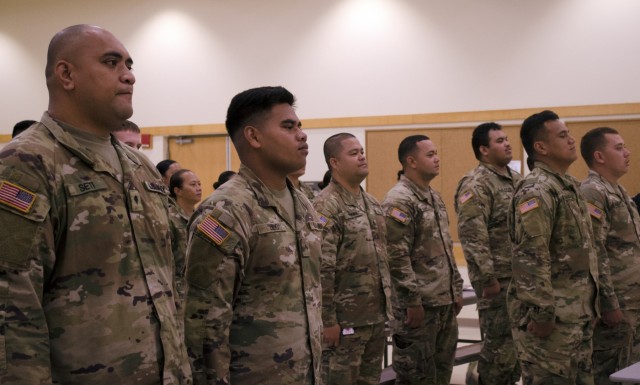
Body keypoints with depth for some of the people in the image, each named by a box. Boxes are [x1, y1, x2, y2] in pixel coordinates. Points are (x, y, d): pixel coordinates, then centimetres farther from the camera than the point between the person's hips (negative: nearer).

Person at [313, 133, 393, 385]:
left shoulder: (371, 202, 13)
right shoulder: (326, 206, -14)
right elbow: (322, 269, -20)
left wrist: (386, 306, 17)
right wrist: (327, 320, -21)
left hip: (376, 315, 8)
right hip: (345, 319, -8)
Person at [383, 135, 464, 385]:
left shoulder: (434, 197, 14)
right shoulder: (399, 201, -15)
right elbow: (397, 257, -20)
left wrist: (456, 289, 16)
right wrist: (413, 301, -20)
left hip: (445, 301, 9)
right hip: (419, 303, -9)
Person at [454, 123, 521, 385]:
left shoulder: (517, 181, 14)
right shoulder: (476, 185, -14)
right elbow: (473, 237, -21)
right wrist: (488, 279, -22)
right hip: (498, 279, -8)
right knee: (500, 344, -3)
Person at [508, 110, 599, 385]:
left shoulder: (568, 186, 15)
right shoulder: (536, 191, -17)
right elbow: (531, 259, -23)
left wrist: (589, 305, 20)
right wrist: (541, 314, -24)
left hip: (577, 314, 10)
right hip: (551, 315, -10)